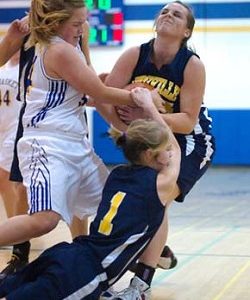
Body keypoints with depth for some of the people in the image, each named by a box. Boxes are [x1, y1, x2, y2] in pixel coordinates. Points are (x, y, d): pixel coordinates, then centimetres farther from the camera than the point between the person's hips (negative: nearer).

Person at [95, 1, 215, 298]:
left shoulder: (192, 65, -23)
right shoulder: (134, 55, -15)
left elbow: (188, 122, -26)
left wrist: (148, 116, -39)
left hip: (190, 142, -5)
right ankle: (159, 251, 34)